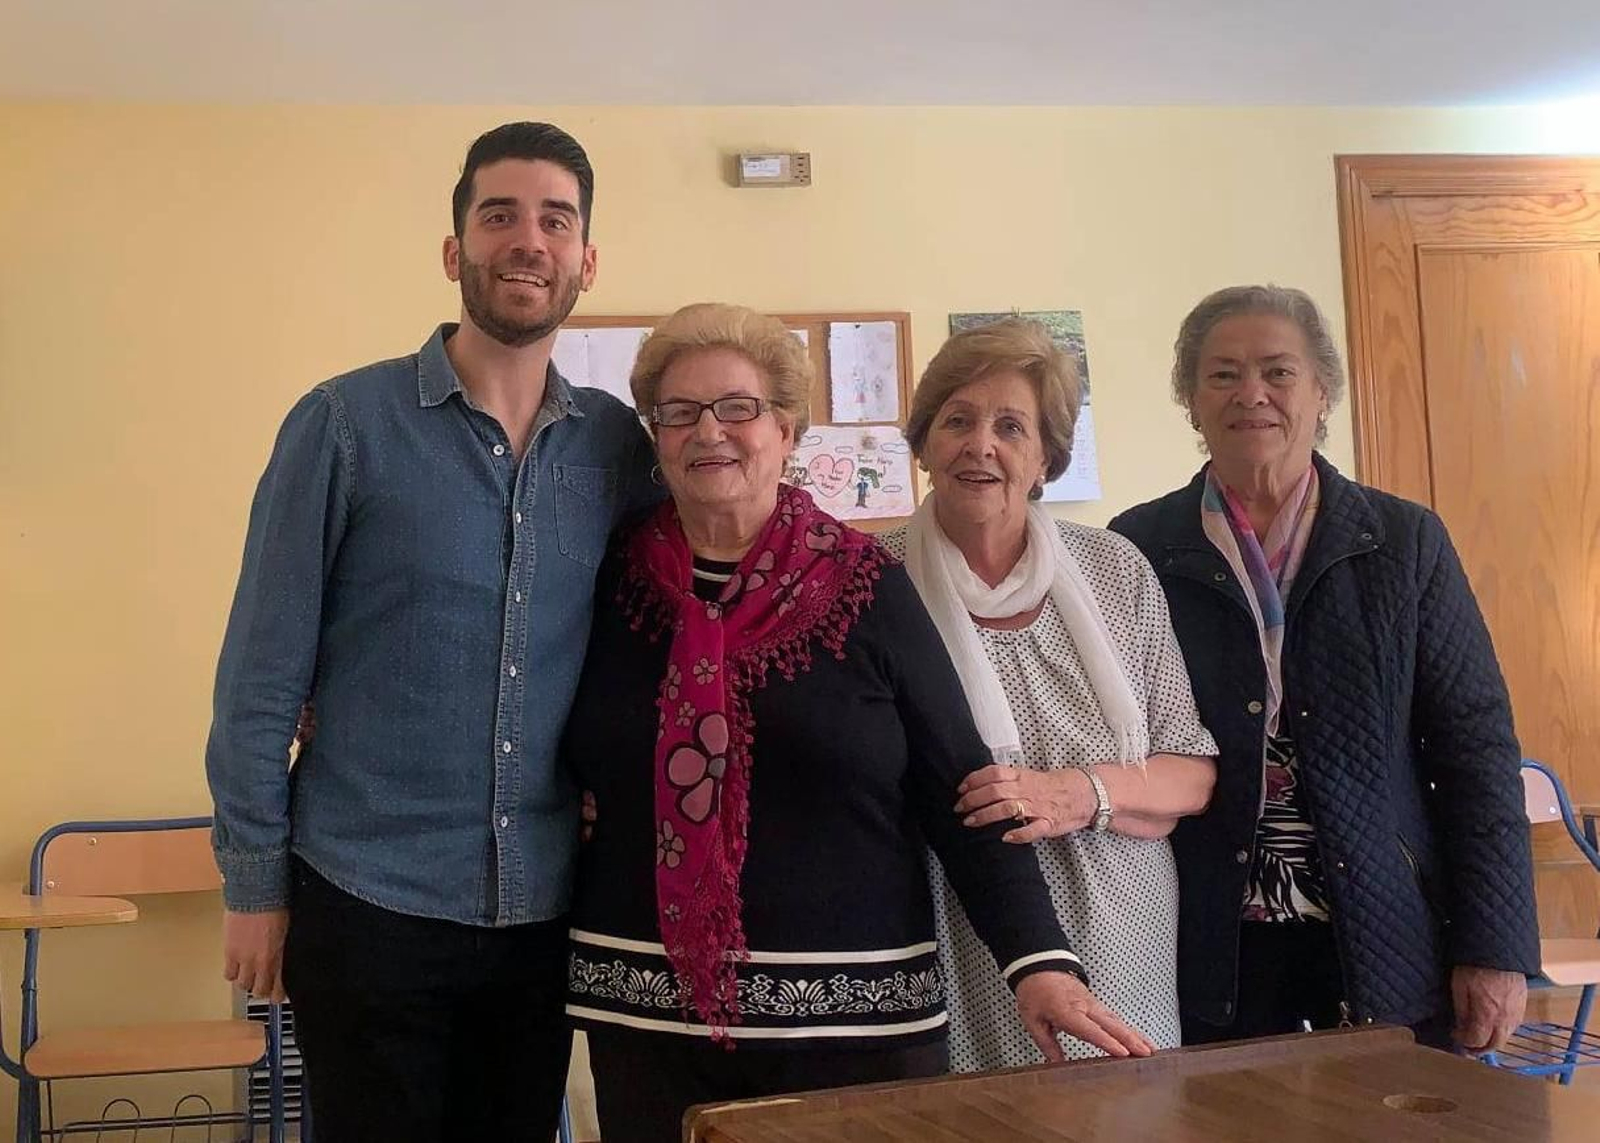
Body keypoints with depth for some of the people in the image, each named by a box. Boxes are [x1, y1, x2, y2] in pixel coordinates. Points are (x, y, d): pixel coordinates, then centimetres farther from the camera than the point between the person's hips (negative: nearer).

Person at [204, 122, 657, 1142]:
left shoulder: (617, 441, 2)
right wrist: (254, 884, -5)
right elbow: (264, 672, -5)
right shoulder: (346, 423, -7)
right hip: (367, 907, -3)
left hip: (545, 911, 3)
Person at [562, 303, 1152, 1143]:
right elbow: (569, 775, 12)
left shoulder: (865, 588, -3)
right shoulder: (613, 585, 2)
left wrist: (1038, 960, -15)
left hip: (857, 1017, -1)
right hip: (644, 1013, 2)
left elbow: (959, 792, -5)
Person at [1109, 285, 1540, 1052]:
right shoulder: (1139, 549, 1)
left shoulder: (1407, 542, 3)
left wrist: (1495, 949, -4)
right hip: (1208, 965, 0)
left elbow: (1478, 750, 1)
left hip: (1390, 956, 1)